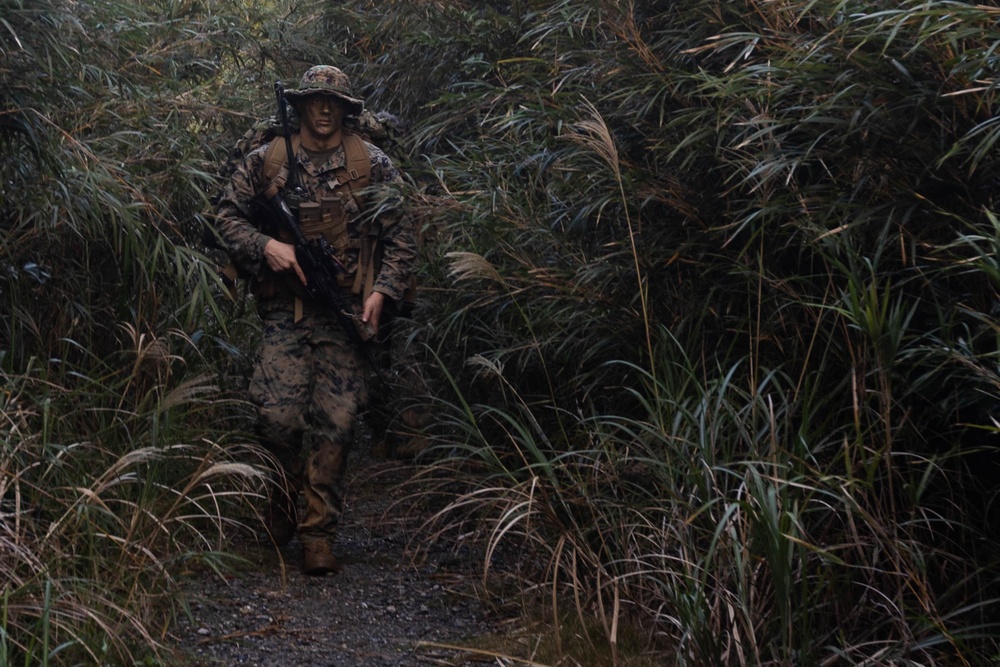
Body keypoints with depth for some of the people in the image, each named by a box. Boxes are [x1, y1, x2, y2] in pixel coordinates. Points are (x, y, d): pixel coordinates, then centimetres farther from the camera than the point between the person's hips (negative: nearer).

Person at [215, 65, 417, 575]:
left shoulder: (373, 166, 7)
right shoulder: (266, 162, 8)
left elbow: (401, 238, 7)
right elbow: (227, 215, 12)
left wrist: (381, 292, -6)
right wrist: (265, 245, -6)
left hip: (347, 313, 0)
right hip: (285, 311, 0)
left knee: (336, 423, -4)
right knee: (278, 416, -11)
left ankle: (318, 532, 6)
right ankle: (286, 497, 20)